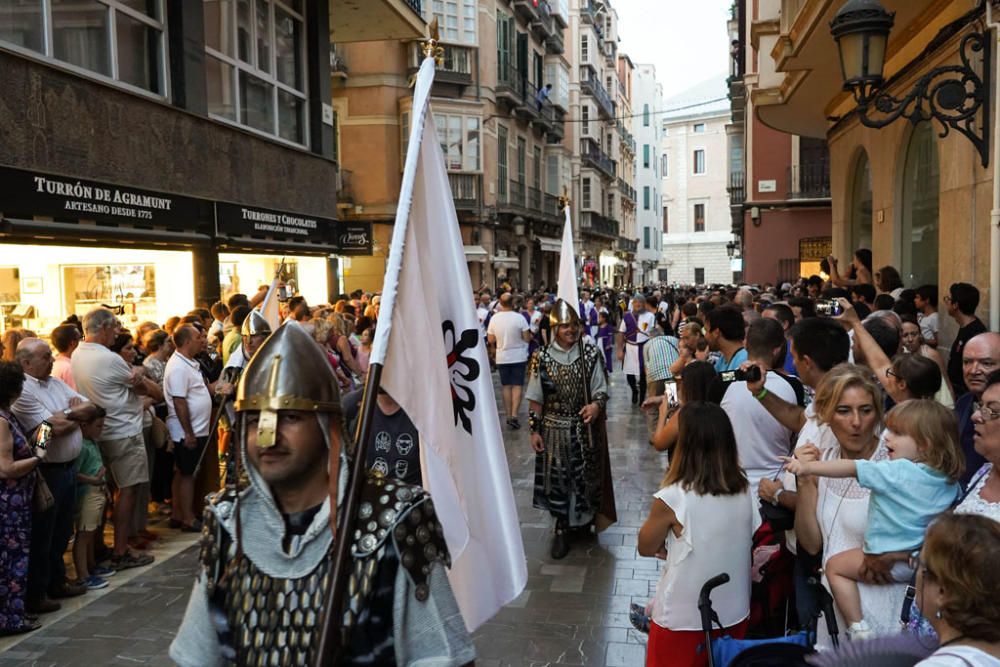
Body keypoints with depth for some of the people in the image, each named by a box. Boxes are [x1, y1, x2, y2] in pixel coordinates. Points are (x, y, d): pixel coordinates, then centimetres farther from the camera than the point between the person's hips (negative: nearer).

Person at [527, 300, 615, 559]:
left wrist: (596, 405, -22)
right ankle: (562, 528, 21)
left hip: (584, 429, 1)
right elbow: (535, 399, -1)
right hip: (554, 430, 0)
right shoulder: (542, 357, -6)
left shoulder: (590, 354, -6)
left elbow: (601, 390, -1)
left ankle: (584, 521, 34)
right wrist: (534, 430, -2)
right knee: (556, 479, 5)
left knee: (585, 477, 11)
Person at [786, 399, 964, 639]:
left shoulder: (896, 471, -22)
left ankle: (858, 628, 4)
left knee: (835, 566, 9)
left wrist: (808, 466, -30)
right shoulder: (949, 480, -2)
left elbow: (851, 469, -27)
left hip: (890, 562, -7)